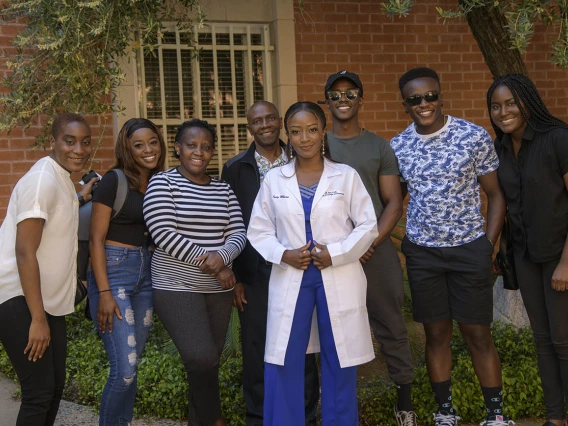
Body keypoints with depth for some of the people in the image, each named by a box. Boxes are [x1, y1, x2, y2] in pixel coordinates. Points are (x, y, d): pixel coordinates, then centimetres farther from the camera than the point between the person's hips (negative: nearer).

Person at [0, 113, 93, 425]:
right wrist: (37, 319, -23)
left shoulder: (62, 178, 10)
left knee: (55, 385, 15)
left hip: (46, 297, 10)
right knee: (40, 391, -7)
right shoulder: (42, 180, -19)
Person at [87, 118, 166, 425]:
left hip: (146, 272, 6)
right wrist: (104, 293, -16)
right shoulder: (113, 182, -9)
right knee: (124, 368, -9)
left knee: (132, 364, 12)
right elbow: (96, 239, -11)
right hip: (113, 270, -6)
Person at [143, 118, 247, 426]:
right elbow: (163, 234, -14)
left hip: (219, 289, 5)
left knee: (209, 361, 9)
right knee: (201, 358, -15)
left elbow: (238, 233, 5)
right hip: (177, 286, -5)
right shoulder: (162, 183, -4)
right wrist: (210, 264, -15)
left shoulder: (223, 189, 11)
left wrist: (222, 256, -18)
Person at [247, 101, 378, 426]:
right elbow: (258, 231, 6)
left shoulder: (346, 176, 2)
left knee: (340, 362, 8)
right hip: (290, 279, 1)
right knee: (283, 363, 2)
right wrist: (284, 254, -12)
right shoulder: (273, 179, 5)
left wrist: (336, 253, -13)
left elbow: (368, 226, 1)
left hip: (339, 279, -1)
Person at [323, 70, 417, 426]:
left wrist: (371, 242, -11)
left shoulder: (380, 147, 7)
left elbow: (394, 202, 3)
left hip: (377, 250, 0)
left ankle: (405, 397, 17)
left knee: (391, 326, 4)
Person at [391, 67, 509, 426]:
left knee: (478, 335, 4)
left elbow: (496, 194, 0)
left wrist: (490, 246, -7)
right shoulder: (397, 147, 1)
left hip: (470, 249, -2)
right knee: (436, 334, 9)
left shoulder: (475, 137, -6)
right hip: (422, 253, 2)